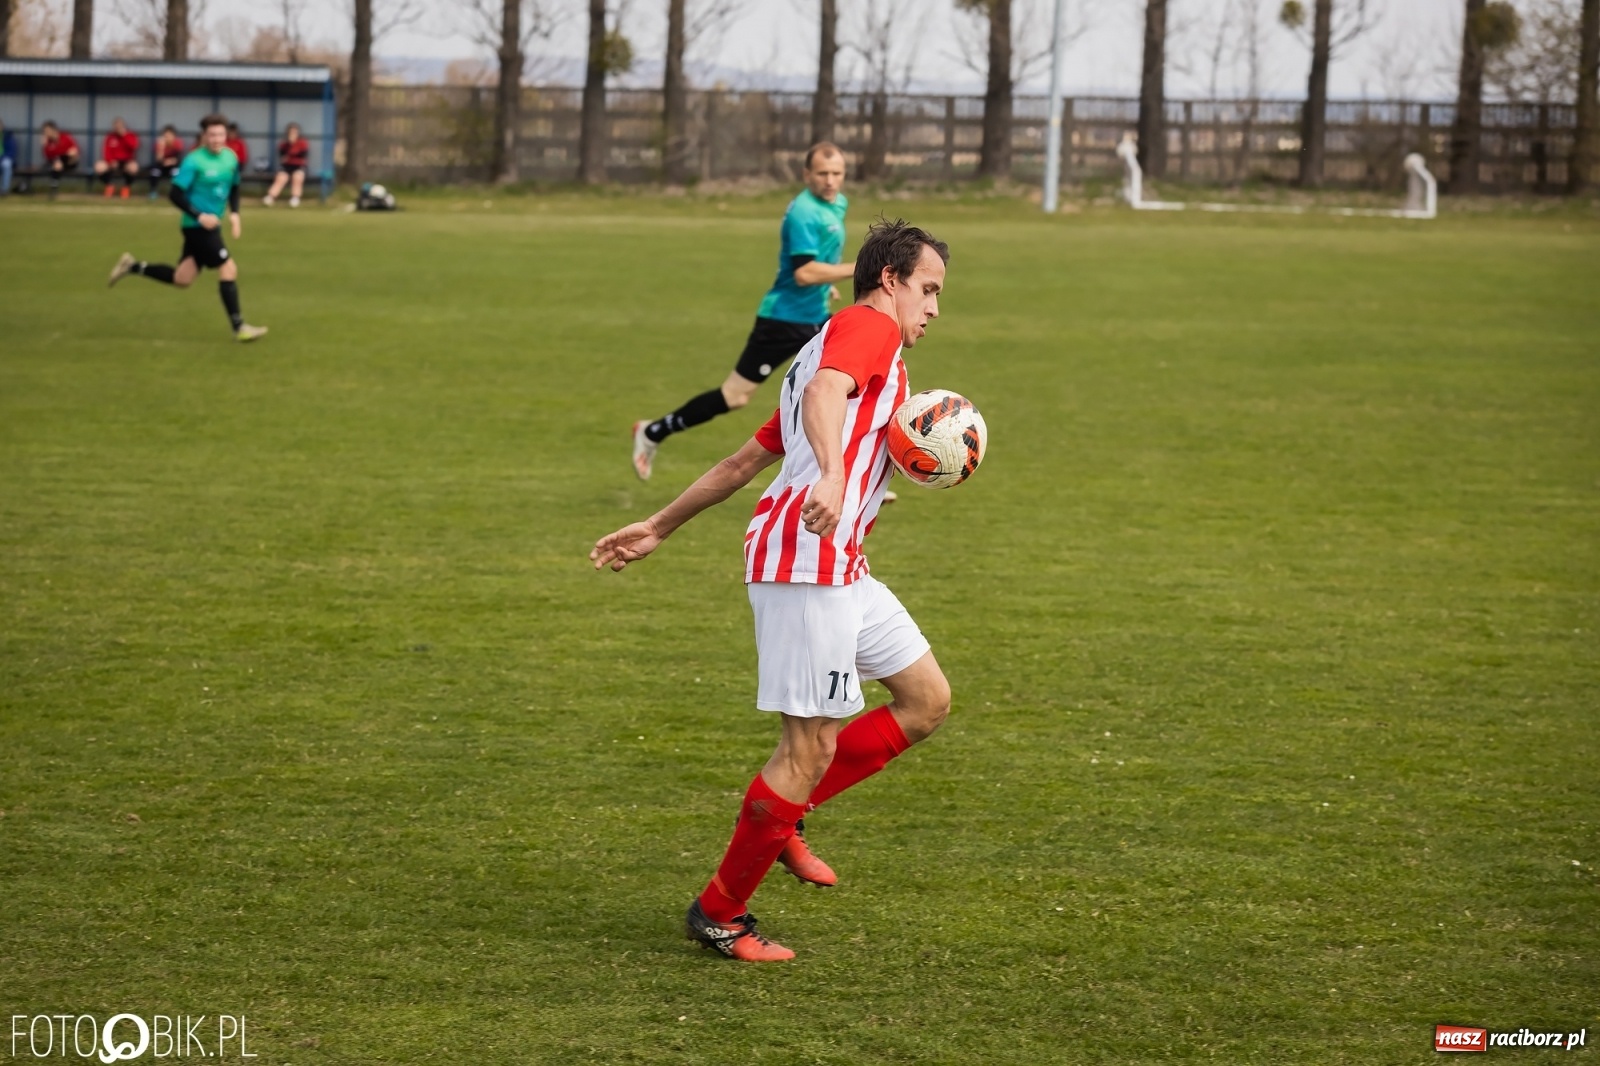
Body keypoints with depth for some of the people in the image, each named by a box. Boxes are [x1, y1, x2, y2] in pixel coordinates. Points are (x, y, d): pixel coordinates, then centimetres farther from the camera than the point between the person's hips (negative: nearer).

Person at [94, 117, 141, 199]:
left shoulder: (131, 136, -3)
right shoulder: (110, 137, 2)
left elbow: (134, 146, -25)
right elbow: (106, 151, -6)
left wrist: (124, 134, -27)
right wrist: (111, 161, -25)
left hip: (127, 161, -1)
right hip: (114, 161, 1)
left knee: (133, 167, -40)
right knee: (100, 167, -31)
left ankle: (126, 188, -10)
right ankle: (108, 186, -1)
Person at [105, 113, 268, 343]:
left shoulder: (230, 158, 6)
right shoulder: (194, 161, -15)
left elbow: (233, 188, 22)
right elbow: (175, 195, -16)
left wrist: (234, 213, 5)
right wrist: (200, 216, -23)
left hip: (210, 225, 8)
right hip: (197, 226, -8)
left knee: (182, 279, 12)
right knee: (229, 269, -12)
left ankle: (133, 266, 27)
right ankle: (239, 328, -6)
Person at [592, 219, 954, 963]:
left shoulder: (842, 344, 27)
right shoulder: (868, 327, -2)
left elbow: (742, 460, 27)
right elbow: (823, 393, -25)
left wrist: (659, 528, 28)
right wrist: (831, 476, -43)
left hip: (839, 568, 10)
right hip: (808, 562, -10)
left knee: (927, 701, 11)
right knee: (812, 745, -7)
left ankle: (782, 815, 16)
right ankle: (718, 915, 3)